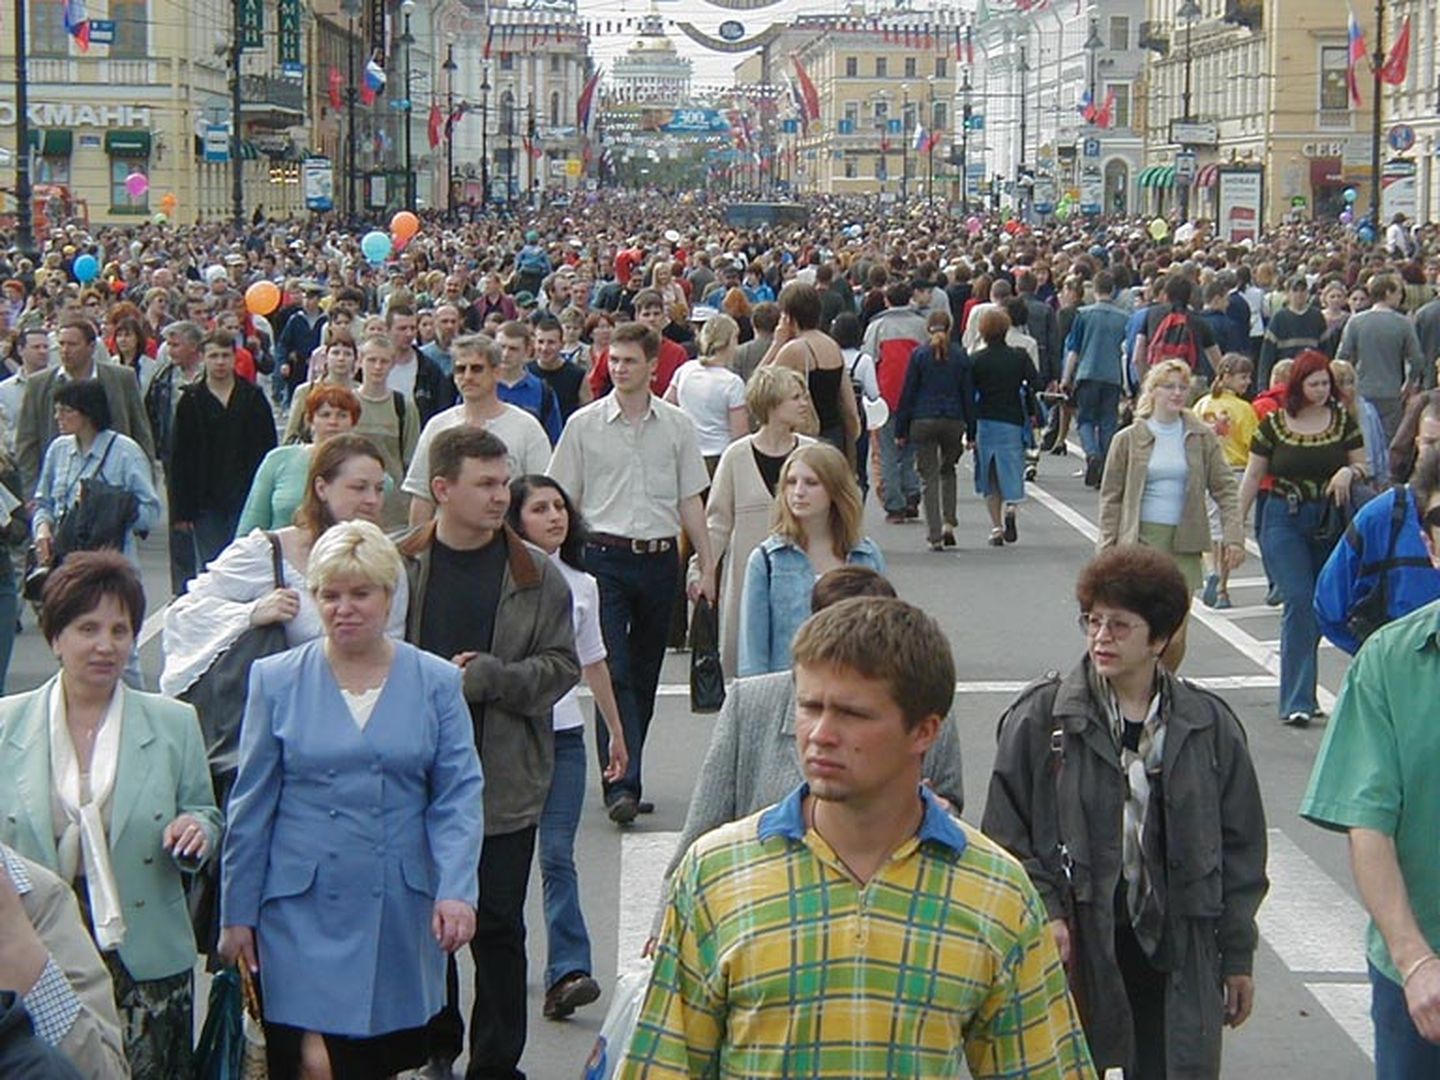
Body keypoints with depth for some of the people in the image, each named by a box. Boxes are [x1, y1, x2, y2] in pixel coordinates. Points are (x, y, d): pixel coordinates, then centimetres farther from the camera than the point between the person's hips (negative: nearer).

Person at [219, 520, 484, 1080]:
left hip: (400, 916, 1)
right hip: (303, 909, -1)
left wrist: (455, 891, -14)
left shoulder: (437, 683, 4)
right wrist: (237, 914, 5)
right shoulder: (276, 681, 3)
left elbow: (458, 797, 0)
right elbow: (251, 807, 6)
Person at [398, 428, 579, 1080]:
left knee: (499, 927, 4)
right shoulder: (398, 567, -2)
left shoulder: (537, 576, 0)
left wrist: (489, 677, -16)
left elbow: (561, 667, -2)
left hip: (506, 781, -1)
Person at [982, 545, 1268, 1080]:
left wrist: (1238, 955, 10)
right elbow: (1006, 833, -1)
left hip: (1176, 956, 2)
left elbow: (1240, 845, 9)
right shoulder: (1039, 716, -4)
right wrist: (1043, 912, -12)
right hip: (1074, 947, -1)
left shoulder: (1209, 725, 4)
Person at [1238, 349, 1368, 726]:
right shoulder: (1274, 424, 0)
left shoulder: (1343, 420, 5)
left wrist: (1349, 472, -13)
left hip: (1330, 522, 3)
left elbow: (1363, 466, 10)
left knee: (1323, 607, 6)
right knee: (1299, 601, -13)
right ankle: (1297, 701, -11)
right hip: (1284, 521, -3)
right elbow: (1252, 476, 5)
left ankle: (1297, 692, 19)